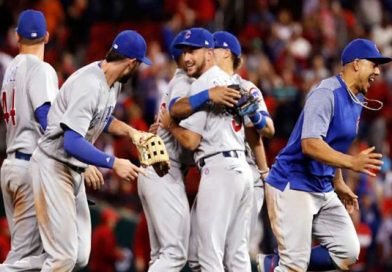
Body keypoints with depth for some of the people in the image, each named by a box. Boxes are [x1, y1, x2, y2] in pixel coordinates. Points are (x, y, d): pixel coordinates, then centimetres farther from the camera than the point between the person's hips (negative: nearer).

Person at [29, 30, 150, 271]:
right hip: (54, 167, -10)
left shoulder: (113, 81, 5)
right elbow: (72, 143, -31)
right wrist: (114, 163, -30)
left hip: (74, 170, 10)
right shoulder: (89, 85, -25)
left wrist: (129, 131, 6)